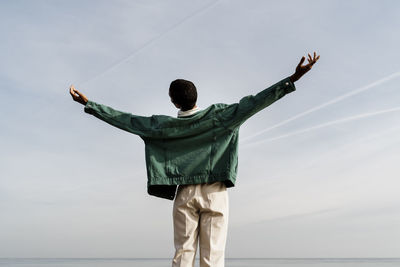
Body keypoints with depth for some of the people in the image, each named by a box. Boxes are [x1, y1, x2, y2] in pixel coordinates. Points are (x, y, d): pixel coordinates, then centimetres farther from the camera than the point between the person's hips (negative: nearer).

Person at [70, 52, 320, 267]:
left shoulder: (164, 125, 3)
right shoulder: (219, 116, -2)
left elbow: (126, 120, 6)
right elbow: (252, 103, -8)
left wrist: (89, 104, 15)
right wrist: (293, 79, -8)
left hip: (184, 194, 2)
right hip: (214, 192, -1)